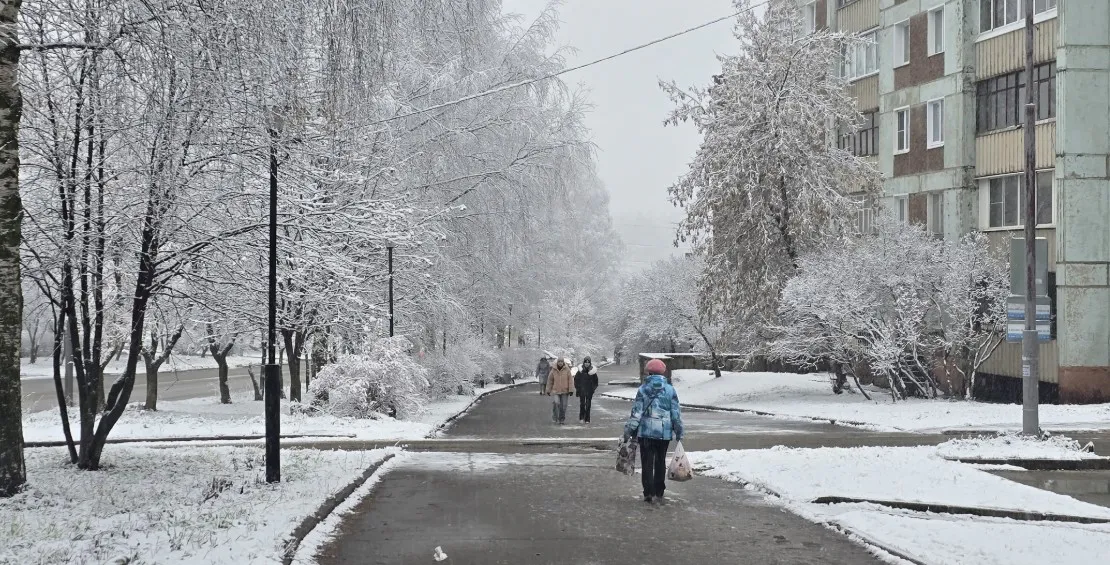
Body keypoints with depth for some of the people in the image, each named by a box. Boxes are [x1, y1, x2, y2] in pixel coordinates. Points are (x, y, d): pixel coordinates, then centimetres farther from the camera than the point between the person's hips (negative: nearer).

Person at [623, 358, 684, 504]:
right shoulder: (670, 390, 0)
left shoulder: (643, 389, -3)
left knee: (647, 463, 4)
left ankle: (648, 493, -2)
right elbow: (676, 413, 1)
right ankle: (659, 493, 14)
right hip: (665, 432, 2)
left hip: (646, 432, -2)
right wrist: (679, 432, 9)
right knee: (661, 462, 12)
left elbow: (636, 412, -5)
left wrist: (629, 431, 1)